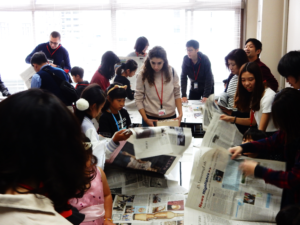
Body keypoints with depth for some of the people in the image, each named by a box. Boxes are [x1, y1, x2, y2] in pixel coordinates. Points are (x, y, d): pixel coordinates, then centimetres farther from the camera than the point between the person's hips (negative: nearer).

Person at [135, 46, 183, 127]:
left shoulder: (172, 72, -3)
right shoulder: (143, 75, -8)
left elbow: (177, 95, 5)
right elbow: (138, 99, -6)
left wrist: (180, 113, -6)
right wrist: (145, 119, -14)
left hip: (171, 117, 2)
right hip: (150, 119, -1)